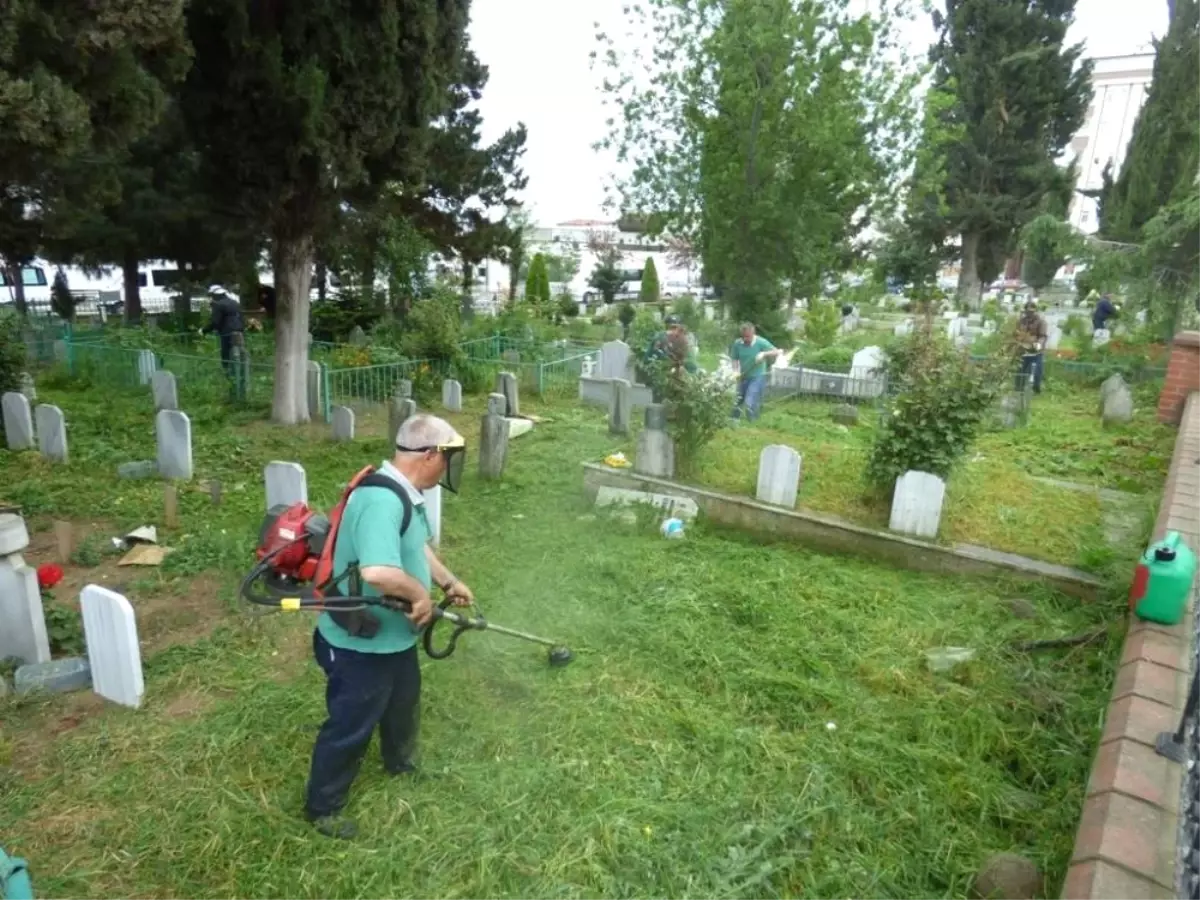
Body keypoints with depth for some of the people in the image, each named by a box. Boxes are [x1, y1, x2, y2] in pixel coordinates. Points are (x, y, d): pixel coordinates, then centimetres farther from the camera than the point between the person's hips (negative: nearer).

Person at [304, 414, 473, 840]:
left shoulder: (402, 494, 0)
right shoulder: (382, 500, -34)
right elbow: (378, 572, -48)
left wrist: (449, 582, 16)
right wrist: (420, 594, -30)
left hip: (395, 636, 10)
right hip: (359, 645, -10)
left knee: (404, 704, 30)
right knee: (350, 727, 12)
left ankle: (401, 764, 57)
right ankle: (323, 808, 36)